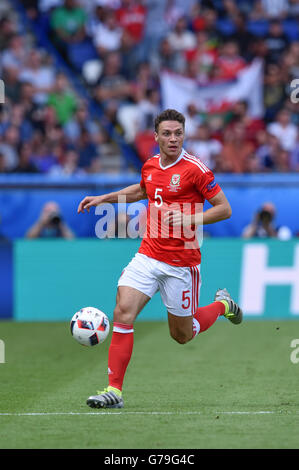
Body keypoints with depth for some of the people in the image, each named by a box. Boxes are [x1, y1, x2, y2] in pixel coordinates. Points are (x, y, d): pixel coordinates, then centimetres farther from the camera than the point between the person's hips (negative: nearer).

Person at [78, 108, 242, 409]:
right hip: (148, 256, 4)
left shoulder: (195, 169, -12)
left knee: (182, 336, 8)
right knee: (123, 312, -15)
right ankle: (114, 390, -13)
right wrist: (104, 198, 22)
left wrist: (190, 219, -23)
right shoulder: (150, 166, 6)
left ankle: (222, 305, 38)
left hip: (181, 263, -4)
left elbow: (224, 209, -10)